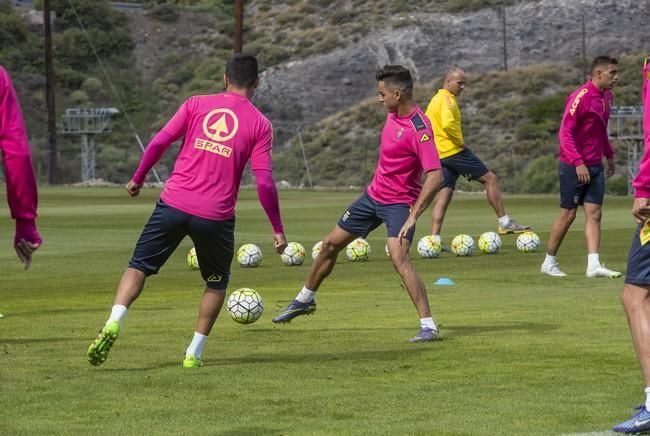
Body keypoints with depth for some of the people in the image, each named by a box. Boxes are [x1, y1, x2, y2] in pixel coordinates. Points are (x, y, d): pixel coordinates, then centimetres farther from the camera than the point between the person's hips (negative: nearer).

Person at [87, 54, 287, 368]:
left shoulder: (197, 104, 6)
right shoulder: (259, 124, 2)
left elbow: (159, 143, 0)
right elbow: (264, 183, -3)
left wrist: (138, 179, 15)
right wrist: (278, 230, 4)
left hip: (174, 204, 1)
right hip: (216, 217, -1)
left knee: (139, 266, 9)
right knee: (216, 282, 22)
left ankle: (113, 323, -16)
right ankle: (194, 353, 15)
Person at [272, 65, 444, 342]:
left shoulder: (419, 129, -26)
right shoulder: (393, 114, 0)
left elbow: (435, 176, -32)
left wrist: (413, 216, -34)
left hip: (399, 203, -9)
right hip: (374, 195, 9)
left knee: (399, 257, -28)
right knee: (330, 244, 17)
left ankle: (429, 326, -25)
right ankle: (305, 300, 39)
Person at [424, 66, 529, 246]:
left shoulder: (435, 99, 18)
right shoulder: (447, 99, -13)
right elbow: (447, 124, -28)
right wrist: (460, 141, -16)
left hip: (441, 155, 9)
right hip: (454, 150, -9)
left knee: (444, 194, 6)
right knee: (490, 179, -1)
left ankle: (434, 239, -1)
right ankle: (505, 223, 0)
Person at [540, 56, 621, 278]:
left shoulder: (607, 96, 8)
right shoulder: (580, 97, -17)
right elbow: (565, 133, -20)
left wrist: (609, 155, 16)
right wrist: (578, 162, -26)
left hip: (595, 166, 7)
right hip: (574, 166, -7)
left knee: (594, 214, -1)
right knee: (567, 215, 1)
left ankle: (593, 265, -6)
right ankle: (549, 262, 15)